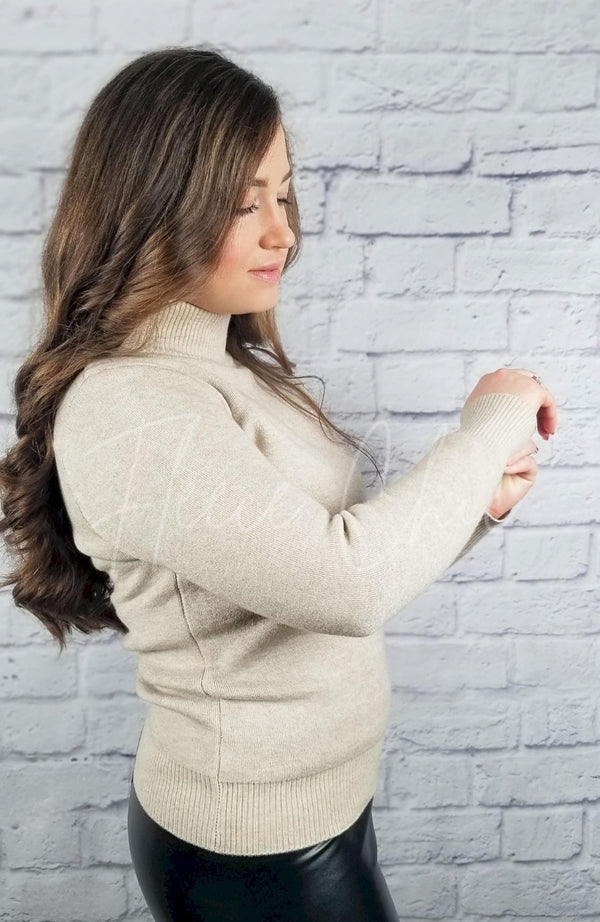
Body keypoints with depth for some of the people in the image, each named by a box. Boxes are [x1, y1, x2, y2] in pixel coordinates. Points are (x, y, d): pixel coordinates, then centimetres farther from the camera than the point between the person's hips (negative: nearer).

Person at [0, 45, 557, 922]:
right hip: (256, 847, -8)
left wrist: (470, 499, -10)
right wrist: (490, 421, -20)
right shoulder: (126, 410, -25)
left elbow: (323, 550, 6)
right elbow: (349, 585, -33)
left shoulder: (232, 364, 3)